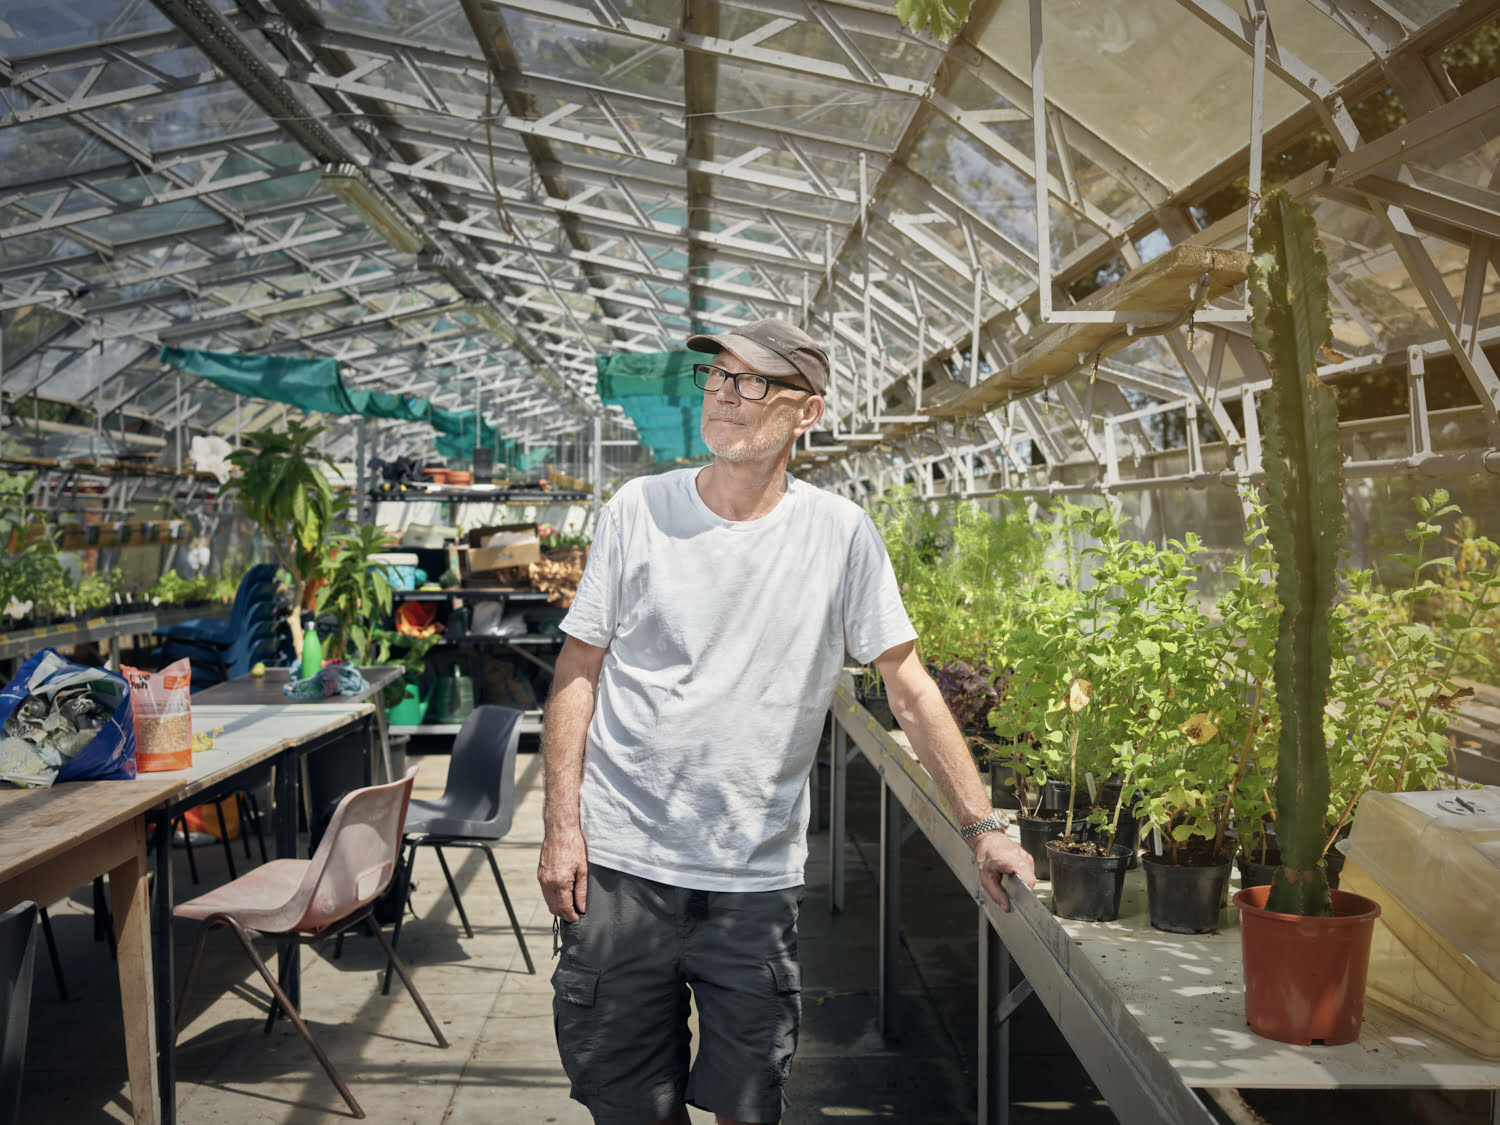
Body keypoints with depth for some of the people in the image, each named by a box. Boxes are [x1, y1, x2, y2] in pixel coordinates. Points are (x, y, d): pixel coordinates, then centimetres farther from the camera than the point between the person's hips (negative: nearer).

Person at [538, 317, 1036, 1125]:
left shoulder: (839, 533, -3)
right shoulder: (639, 509, -2)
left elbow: (908, 687, 2)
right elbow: (578, 673, 1)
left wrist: (981, 826, 0)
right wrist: (561, 829, -4)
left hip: (759, 878, 0)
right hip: (620, 860, 1)